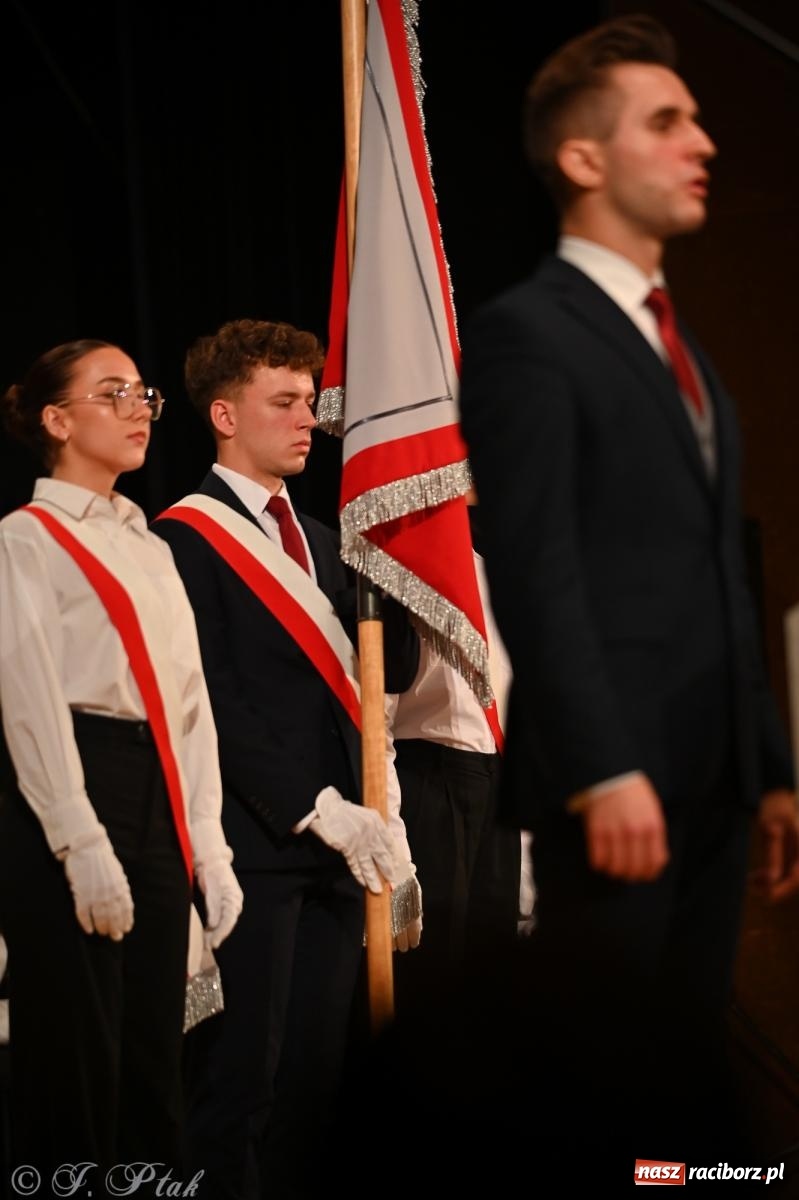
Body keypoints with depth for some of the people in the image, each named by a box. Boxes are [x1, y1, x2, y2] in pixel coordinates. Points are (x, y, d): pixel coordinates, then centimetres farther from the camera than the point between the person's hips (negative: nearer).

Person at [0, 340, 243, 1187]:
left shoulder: (151, 548, 20)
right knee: (75, 1057, -7)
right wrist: (83, 844, -19)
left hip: (157, 795, 8)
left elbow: (190, 698, 17)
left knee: (152, 1056, 7)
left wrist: (207, 843, 8)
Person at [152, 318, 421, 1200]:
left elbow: (393, 670, 14)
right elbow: (215, 704, -12)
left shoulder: (319, 542, 20)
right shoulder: (188, 538, -5)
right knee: (242, 1078, -5)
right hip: (254, 841, -7)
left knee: (315, 1074, 7)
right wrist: (316, 810, -18)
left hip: (338, 836, 7)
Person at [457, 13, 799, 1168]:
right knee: (616, 1091, -5)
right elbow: (535, 571, -14)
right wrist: (605, 772, -21)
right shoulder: (524, 333, -5)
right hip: (615, 783, -8)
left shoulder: (684, 350, 22)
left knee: (689, 1082, 8)